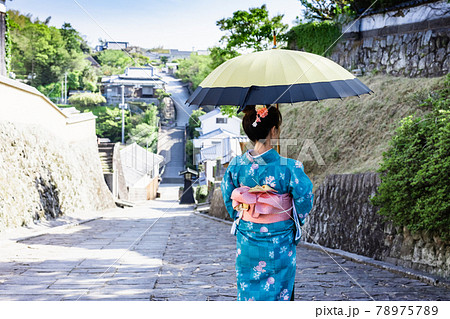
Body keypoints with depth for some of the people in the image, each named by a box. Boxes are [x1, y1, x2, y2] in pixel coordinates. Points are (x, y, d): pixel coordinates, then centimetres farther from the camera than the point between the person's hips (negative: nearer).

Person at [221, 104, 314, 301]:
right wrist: (297, 220, 12)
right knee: (278, 291, 11)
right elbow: (304, 201, -8)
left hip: (246, 242, 3)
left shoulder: (235, 165, -8)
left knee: (248, 291, 16)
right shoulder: (290, 167, -19)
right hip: (279, 243, -3)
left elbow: (228, 198, 5)